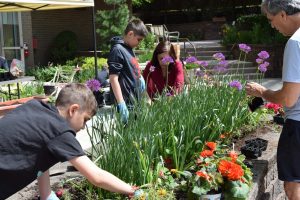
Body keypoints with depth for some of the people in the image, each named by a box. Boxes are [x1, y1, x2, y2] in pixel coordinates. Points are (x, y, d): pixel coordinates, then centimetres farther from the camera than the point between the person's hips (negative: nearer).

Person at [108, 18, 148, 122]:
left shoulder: (128, 48, 11)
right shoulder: (118, 50, -16)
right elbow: (113, 79, -21)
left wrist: (139, 77, 9)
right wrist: (121, 104, -24)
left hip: (134, 102, 9)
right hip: (127, 104, -9)